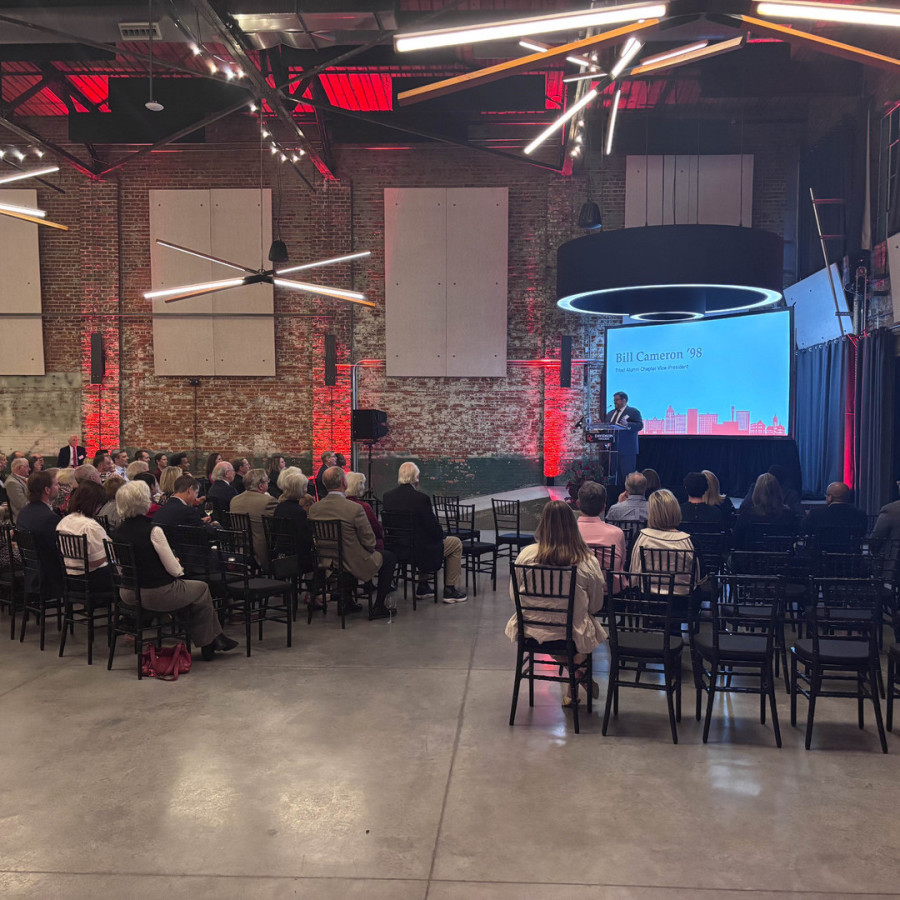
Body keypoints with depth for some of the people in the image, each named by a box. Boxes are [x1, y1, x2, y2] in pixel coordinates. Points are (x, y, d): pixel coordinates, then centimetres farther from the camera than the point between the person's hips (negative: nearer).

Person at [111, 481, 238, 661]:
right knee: (202, 588, 19)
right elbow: (174, 570, -17)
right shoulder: (152, 530, -21)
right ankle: (208, 645, 29)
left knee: (186, 587, 28)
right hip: (157, 595, -7)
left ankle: (215, 638, 33)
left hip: (128, 595, 7)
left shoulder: (117, 533, -2)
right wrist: (179, 568, 7)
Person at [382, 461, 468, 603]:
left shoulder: (388, 496, -4)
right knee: (456, 543, 16)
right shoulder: (421, 498, -23)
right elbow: (434, 528, -18)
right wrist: (442, 534, 8)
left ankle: (423, 587, 36)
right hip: (419, 549, -7)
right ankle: (450, 590, 18)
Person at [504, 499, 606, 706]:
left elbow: (514, 595, 1)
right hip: (572, 635, -2)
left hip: (530, 632, 2)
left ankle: (575, 674, 29)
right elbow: (596, 606, -3)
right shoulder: (588, 561, -17)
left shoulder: (526, 555, -13)